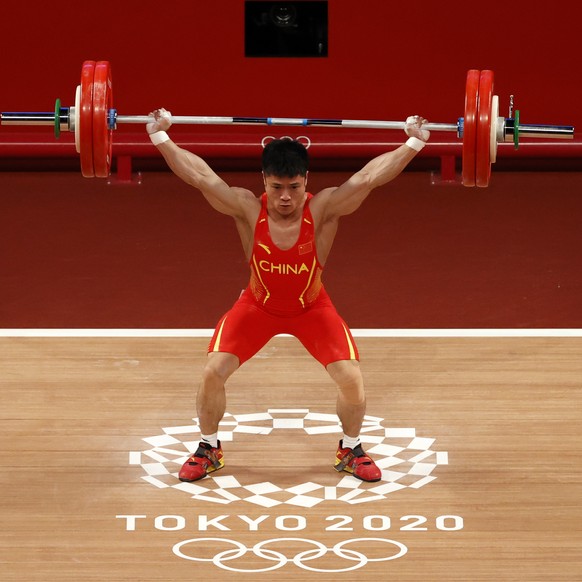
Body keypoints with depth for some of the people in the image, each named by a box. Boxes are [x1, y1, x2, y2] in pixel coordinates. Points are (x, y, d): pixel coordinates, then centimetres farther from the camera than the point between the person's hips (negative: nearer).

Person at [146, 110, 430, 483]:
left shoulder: (323, 209, -29)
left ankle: (351, 450, 16)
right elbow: (200, 175, -30)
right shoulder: (248, 210, -28)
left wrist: (414, 143, -43)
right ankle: (209, 450, 14)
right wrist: (161, 137, -37)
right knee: (213, 372, -11)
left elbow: (369, 177, -36)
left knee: (352, 378, -12)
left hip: (312, 308, 0)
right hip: (257, 306, 0)